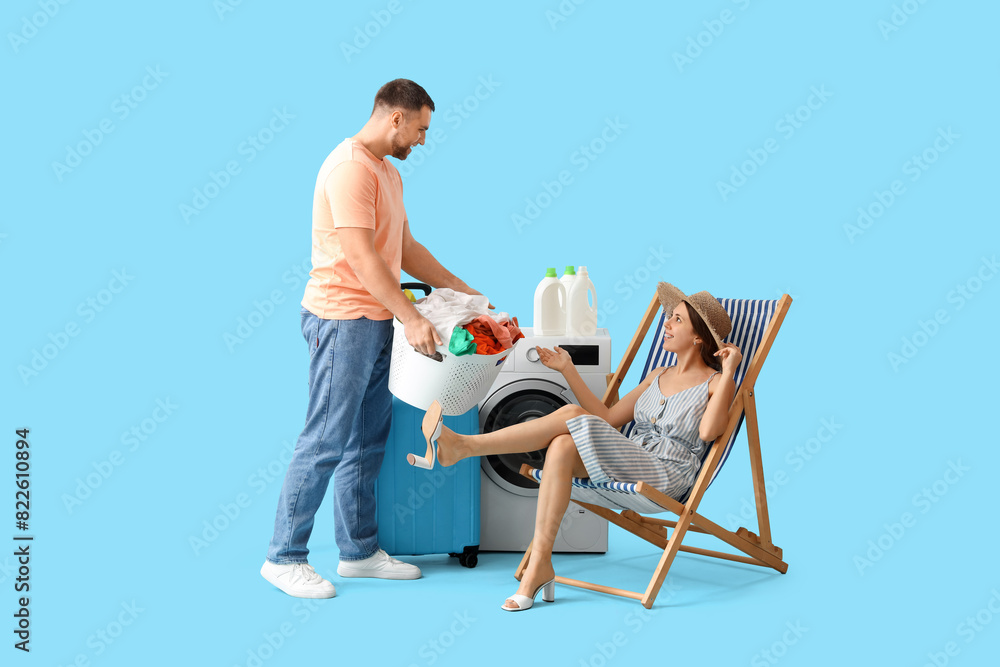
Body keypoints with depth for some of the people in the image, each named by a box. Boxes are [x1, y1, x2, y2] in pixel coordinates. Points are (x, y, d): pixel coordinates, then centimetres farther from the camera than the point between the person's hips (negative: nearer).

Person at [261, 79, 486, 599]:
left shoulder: (388, 173, 18)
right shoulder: (350, 167, -15)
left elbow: (405, 247, 23)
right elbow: (361, 257, -21)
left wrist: (462, 290, 20)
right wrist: (411, 318, -24)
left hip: (377, 322, 10)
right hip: (342, 320, -10)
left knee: (366, 442, 12)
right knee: (326, 441, -6)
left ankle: (359, 551, 21)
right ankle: (284, 557, 2)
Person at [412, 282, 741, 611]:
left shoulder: (715, 383, 3)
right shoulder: (658, 377, 24)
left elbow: (708, 431, -18)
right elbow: (607, 418, 19)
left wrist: (728, 371, -18)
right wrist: (569, 370, 18)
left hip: (665, 476, -6)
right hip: (627, 470, 6)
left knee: (571, 415, -21)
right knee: (562, 446, -27)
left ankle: (464, 445, -21)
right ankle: (539, 564, -27)